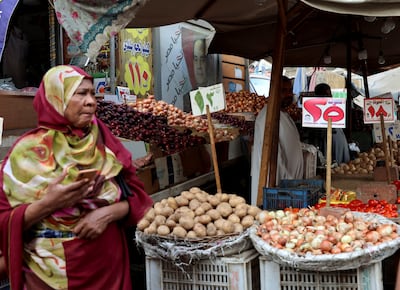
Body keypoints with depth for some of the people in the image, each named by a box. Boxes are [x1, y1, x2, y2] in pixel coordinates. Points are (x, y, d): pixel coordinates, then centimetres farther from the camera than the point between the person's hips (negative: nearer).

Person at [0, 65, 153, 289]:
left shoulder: (105, 143, 0)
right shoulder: (29, 151, -9)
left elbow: (137, 196, 1)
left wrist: (108, 213, -16)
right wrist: (47, 204, -24)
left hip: (109, 262, 3)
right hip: (53, 271, -3)